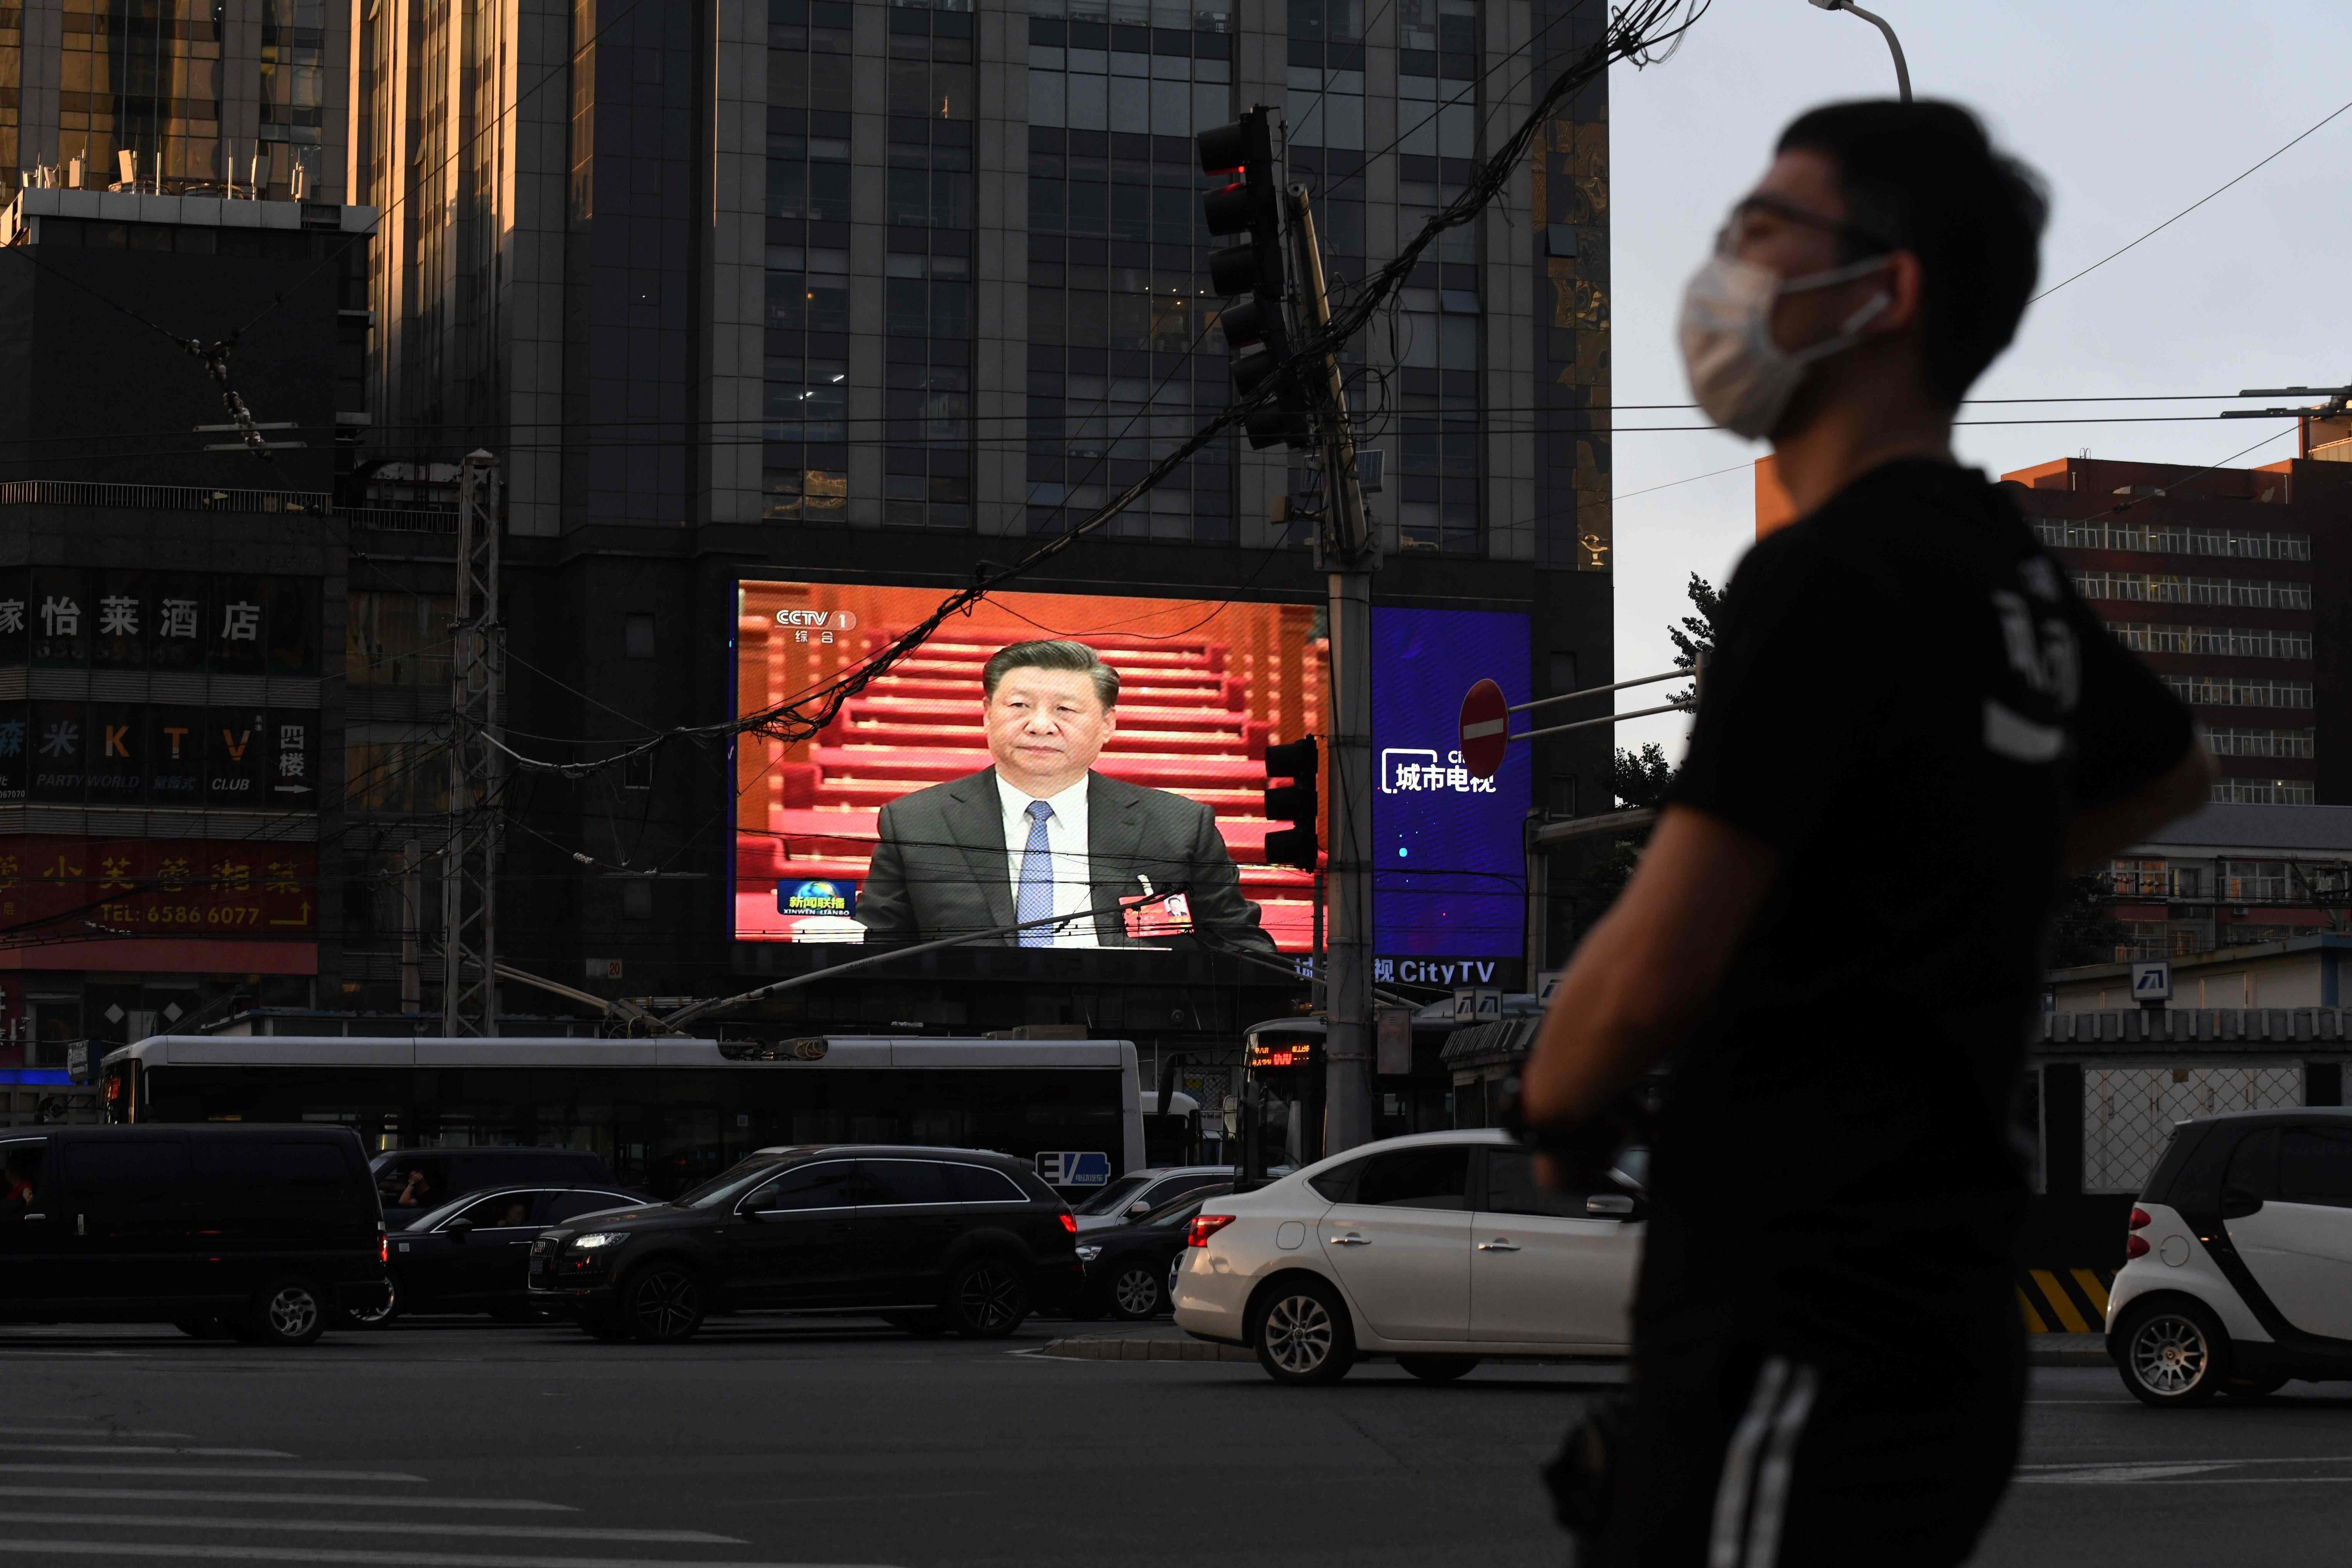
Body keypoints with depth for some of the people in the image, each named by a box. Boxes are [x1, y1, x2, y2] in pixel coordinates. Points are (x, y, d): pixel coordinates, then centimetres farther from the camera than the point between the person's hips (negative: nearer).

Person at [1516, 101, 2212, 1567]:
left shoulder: (1830, 576, -15)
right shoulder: (2011, 574, 11)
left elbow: (1651, 975, -17)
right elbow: (2174, 773, 34)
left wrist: (1549, 1108, 2)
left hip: (1805, 1352, -9)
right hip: (1927, 1320, 9)